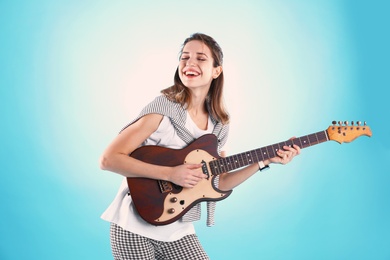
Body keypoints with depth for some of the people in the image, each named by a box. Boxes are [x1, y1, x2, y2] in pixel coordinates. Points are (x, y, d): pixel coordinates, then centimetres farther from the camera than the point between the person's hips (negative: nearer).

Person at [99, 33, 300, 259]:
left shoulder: (220, 125, 3)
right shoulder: (164, 107, -14)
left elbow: (217, 183, 8)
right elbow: (109, 159, -17)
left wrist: (263, 161, 0)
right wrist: (170, 174, -23)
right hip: (135, 227, -5)